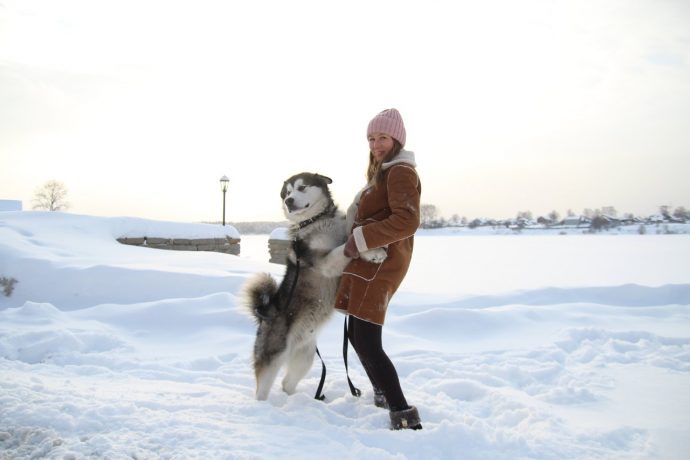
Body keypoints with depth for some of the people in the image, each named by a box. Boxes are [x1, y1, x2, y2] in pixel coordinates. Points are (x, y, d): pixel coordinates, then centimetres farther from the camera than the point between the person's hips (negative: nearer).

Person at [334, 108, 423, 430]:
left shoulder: (400, 171, -9)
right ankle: (383, 394, 33)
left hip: (381, 264, -10)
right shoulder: (383, 172, 23)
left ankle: (404, 415, -13)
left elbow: (407, 220, -23)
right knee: (356, 335, 18)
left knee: (367, 342, -15)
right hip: (367, 262, 10)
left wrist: (361, 240, -22)